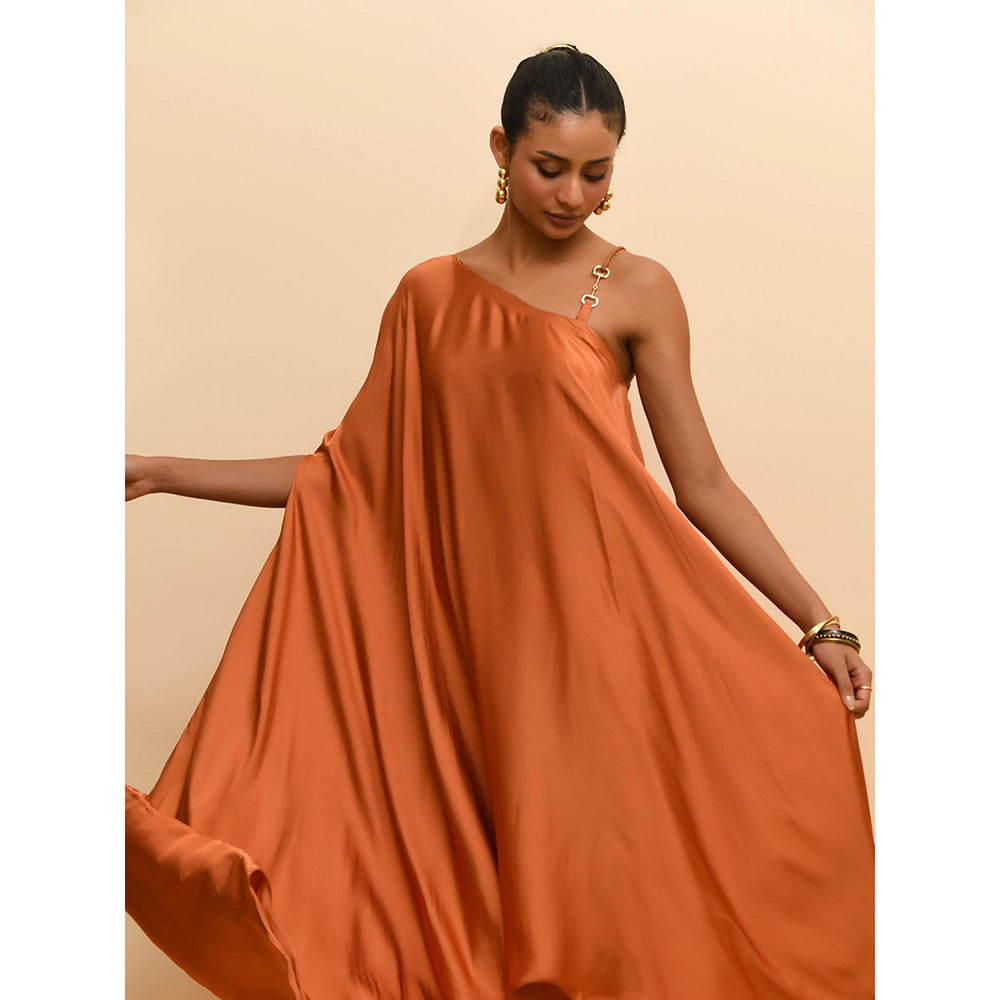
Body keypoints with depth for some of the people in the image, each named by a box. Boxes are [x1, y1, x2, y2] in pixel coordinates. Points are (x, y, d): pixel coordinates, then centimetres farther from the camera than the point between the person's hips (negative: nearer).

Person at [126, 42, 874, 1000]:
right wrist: (164, 473, 8)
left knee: (602, 886, 0)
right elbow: (358, 470, 10)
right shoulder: (431, 293, 9)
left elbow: (702, 485, 1)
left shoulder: (637, 292, 2)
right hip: (472, 637, 2)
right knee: (489, 911, 5)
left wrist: (820, 626, -4)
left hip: (600, 631, -2)